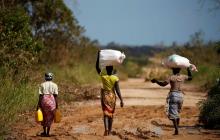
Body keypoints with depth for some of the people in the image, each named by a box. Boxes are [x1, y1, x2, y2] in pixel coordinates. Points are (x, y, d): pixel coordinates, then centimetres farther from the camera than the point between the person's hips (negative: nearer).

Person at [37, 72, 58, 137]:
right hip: (52, 101, -1)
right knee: (50, 117, 8)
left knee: (44, 117, 17)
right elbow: (55, 96, -2)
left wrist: (38, 104, 3)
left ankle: (44, 132, 23)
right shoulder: (54, 85, 3)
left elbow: (40, 95, 0)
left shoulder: (42, 85, 4)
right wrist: (57, 105, 3)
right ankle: (47, 133, 8)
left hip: (44, 100, 1)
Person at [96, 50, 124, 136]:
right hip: (112, 96, 1)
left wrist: (98, 56, 3)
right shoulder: (115, 78, -8)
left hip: (105, 96, -1)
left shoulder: (103, 76, -7)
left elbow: (97, 67, 2)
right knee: (111, 113, 13)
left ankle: (106, 129, -26)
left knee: (106, 113, -3)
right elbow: (117, 90, -13)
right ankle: (109, 131, 19)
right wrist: (121, 100, -11)